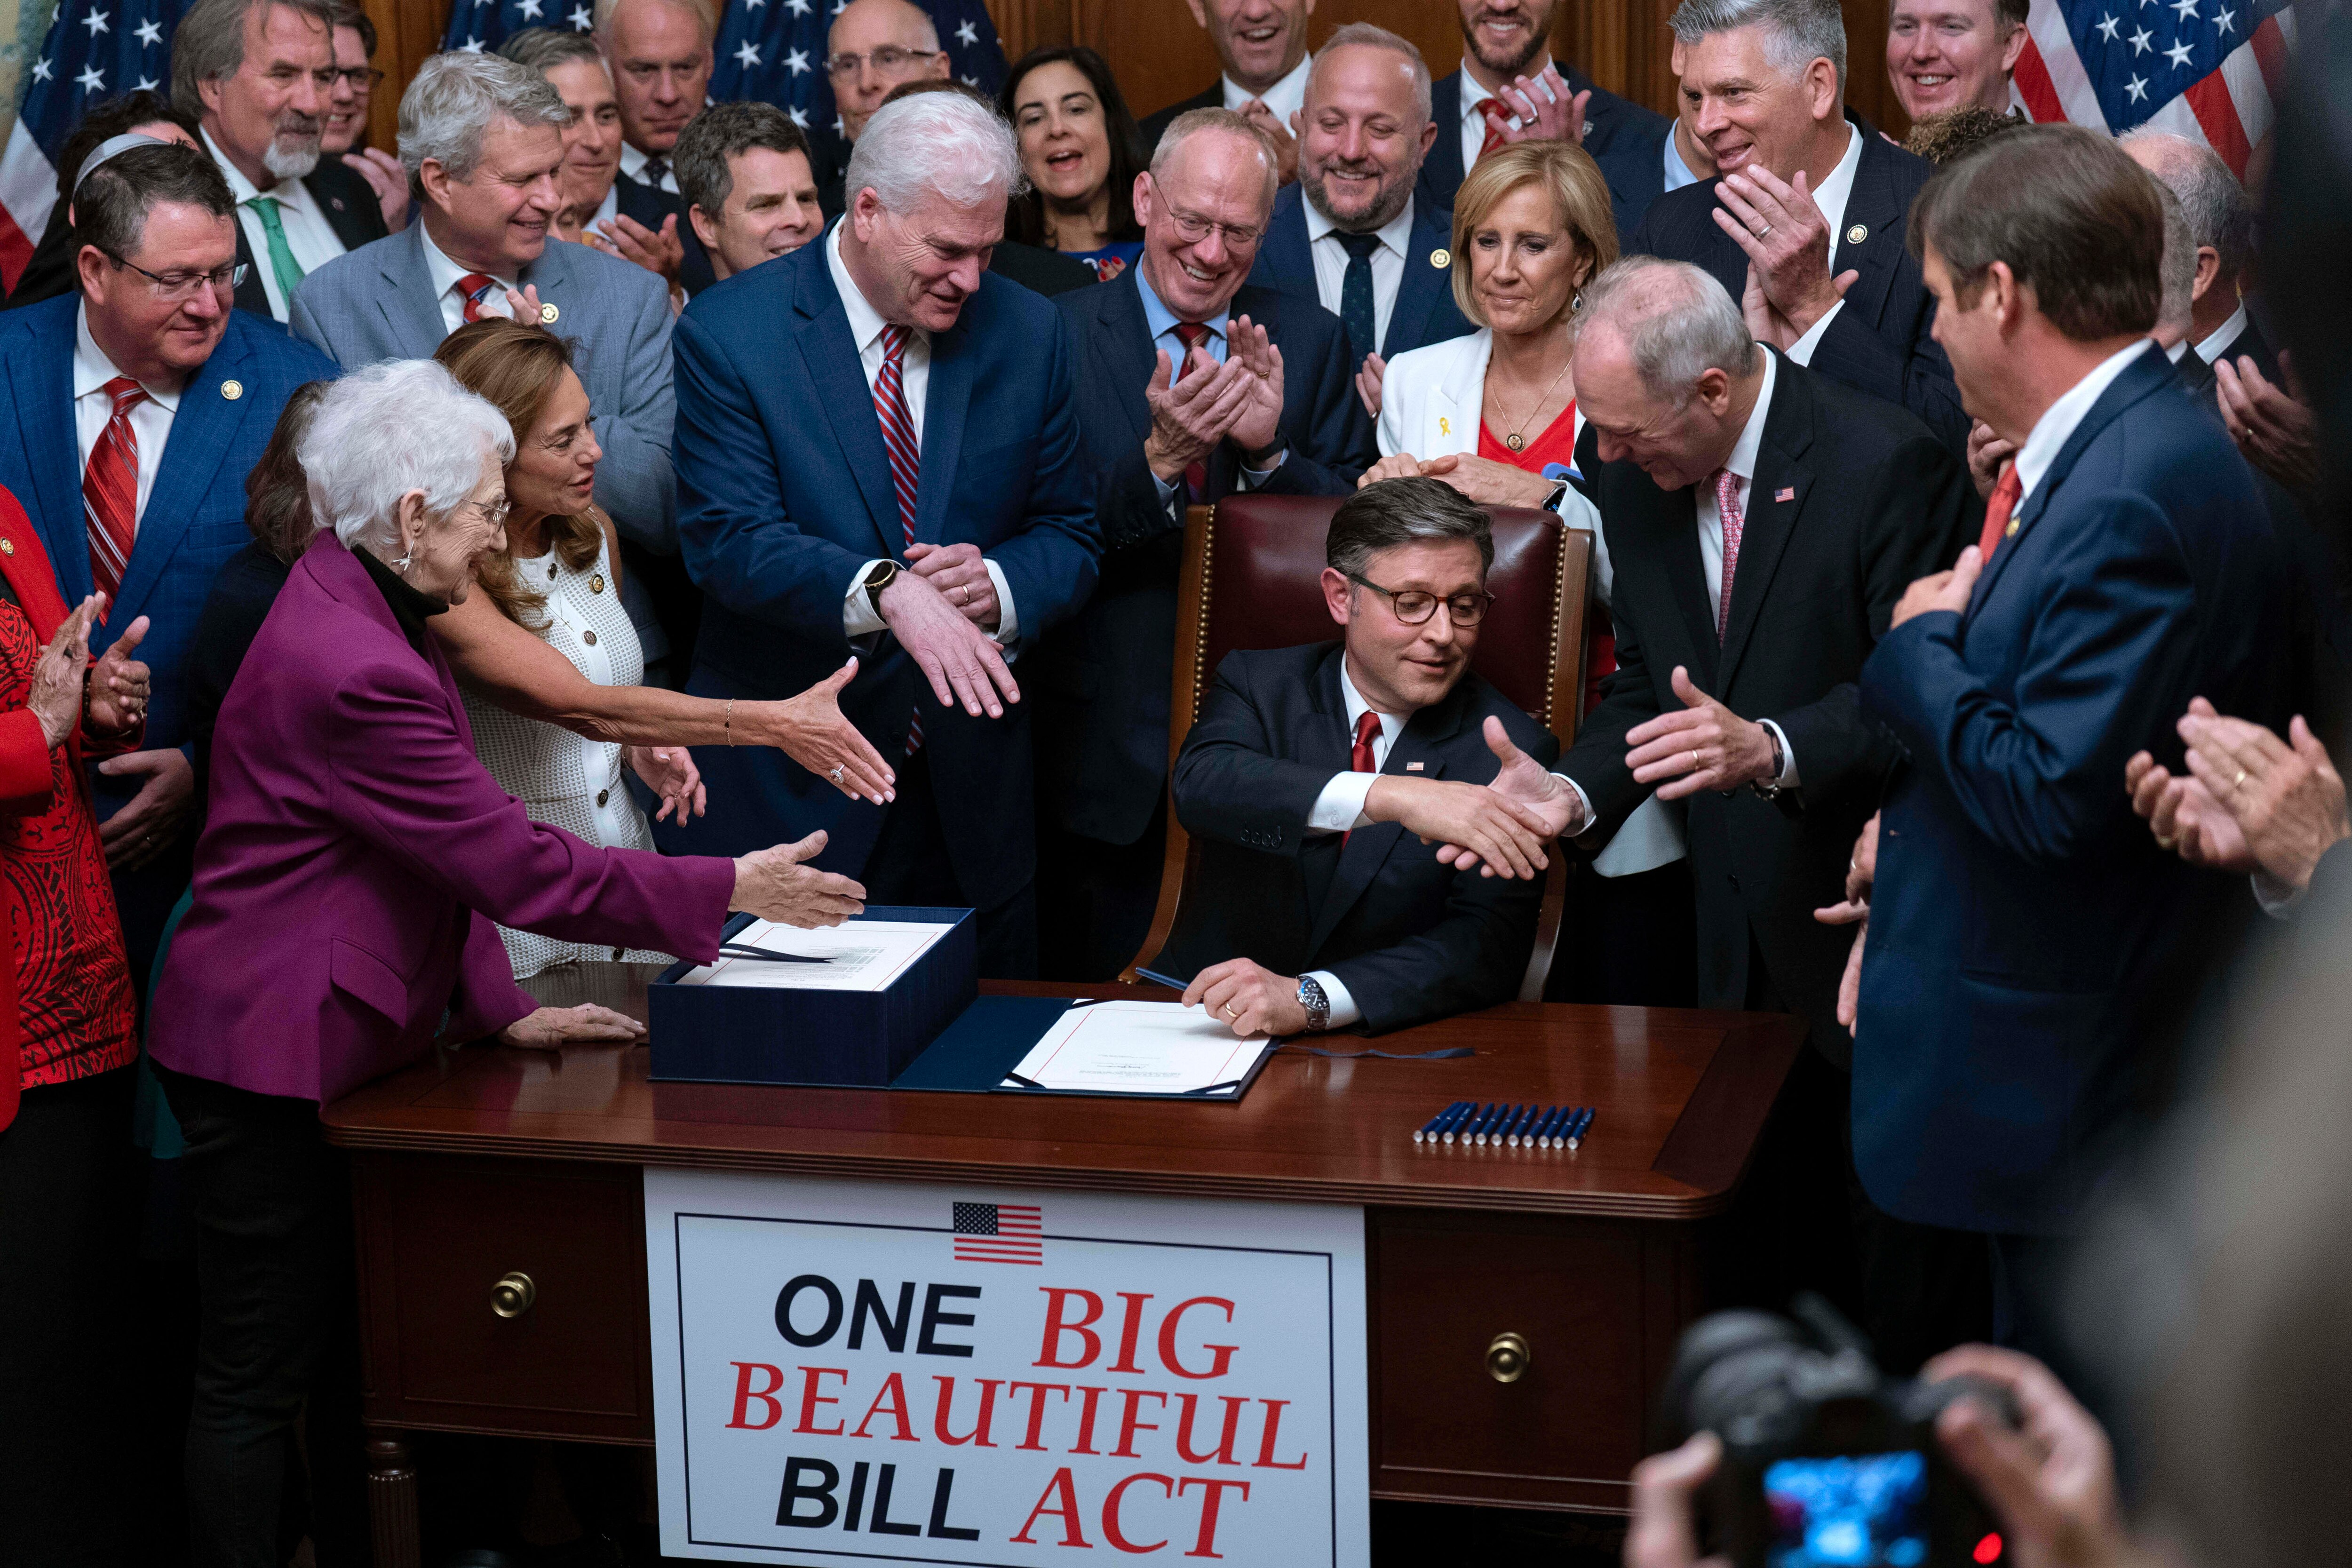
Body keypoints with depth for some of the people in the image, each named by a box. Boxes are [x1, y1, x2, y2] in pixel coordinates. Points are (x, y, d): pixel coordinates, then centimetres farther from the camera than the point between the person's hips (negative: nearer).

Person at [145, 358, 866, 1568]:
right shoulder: (353, 669, -25)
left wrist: (499, 1011, 10)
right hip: (273, 1062, -10)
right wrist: (732, 891, -14)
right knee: (258, 1378, -1)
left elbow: (446, 852, 14)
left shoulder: (357, 607, 9)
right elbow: (517, 865, -22)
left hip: (330, 1039, 10)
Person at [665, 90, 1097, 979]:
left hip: (969, 797, 4)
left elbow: (1069, 538, 9)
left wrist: (999, 586, -14)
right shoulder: (727, 335, -7)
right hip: (785, 796, -3)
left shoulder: (1027, 334, 5)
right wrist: (881, 590, -33)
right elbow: (729, 541, -17)